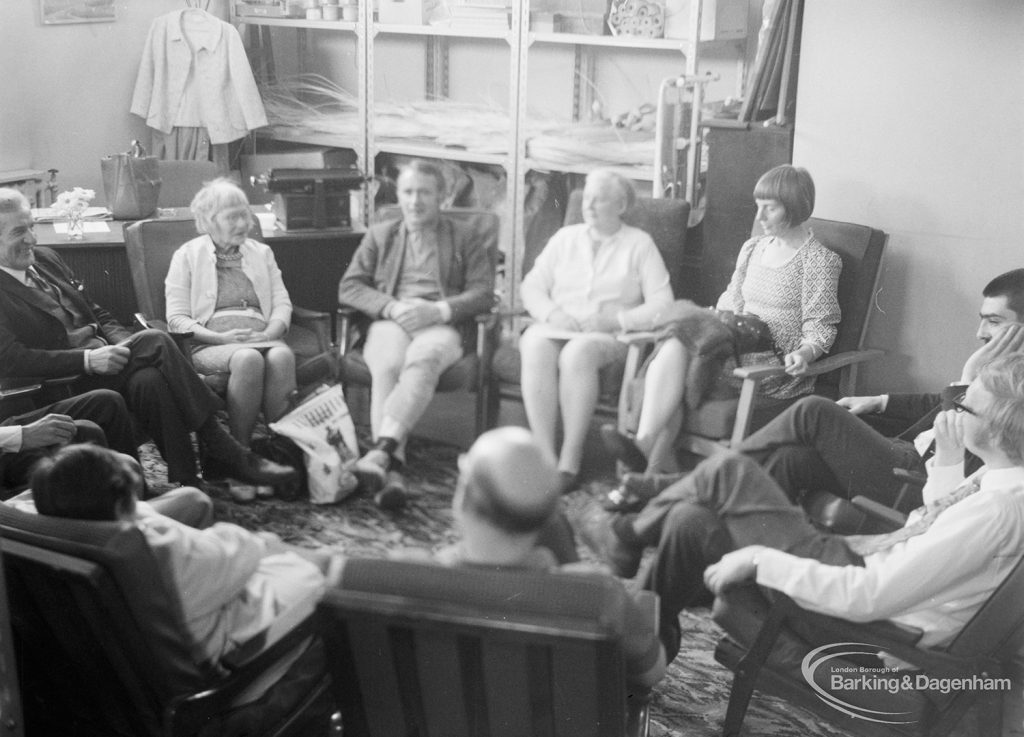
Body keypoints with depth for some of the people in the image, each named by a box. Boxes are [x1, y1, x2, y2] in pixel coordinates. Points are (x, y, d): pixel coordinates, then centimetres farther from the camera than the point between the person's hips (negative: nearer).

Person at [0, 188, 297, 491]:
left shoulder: (46, 259, 18)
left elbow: (98, 315, 21)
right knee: (155, 341, -26)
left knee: (149, 380, -27)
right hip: (65, 382, -6)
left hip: (103, 353, 6)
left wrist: (124, 344, -2)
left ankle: (188, 480, -26)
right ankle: (223, 452, -22)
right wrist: (87, 359, -23)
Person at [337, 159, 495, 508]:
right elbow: (349, 287, 14)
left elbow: (483, 293, 7)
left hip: (443, 324, -1)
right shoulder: (379, 235, 25)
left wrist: (438, 310, -12)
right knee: (387, 366, -35)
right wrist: (391, 307, -6)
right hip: (390, 321, 2)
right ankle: (391, 467, -46)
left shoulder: (465, 238, 19)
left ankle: (381, 451, -53)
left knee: (423, 359, -38)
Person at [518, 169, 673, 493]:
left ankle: (570, 461, -35)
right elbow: (531, 286, 14)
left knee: (577, 353, -38)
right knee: (536, 348, -33)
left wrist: (614, 319, -13)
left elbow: (662, 305, 0)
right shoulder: (565, 238, 21)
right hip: (556, 326, 3)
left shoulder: (639, 244, 11)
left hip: (610, 335, -3)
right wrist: (552, 313, -7)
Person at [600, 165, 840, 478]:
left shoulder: (820, 260, 1)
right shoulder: (752, 248, 21)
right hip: (736, 351, 6)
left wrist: (805, 352, -24)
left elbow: (821, 326, -4)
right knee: (672, 345, -27)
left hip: (776, 368, -6)